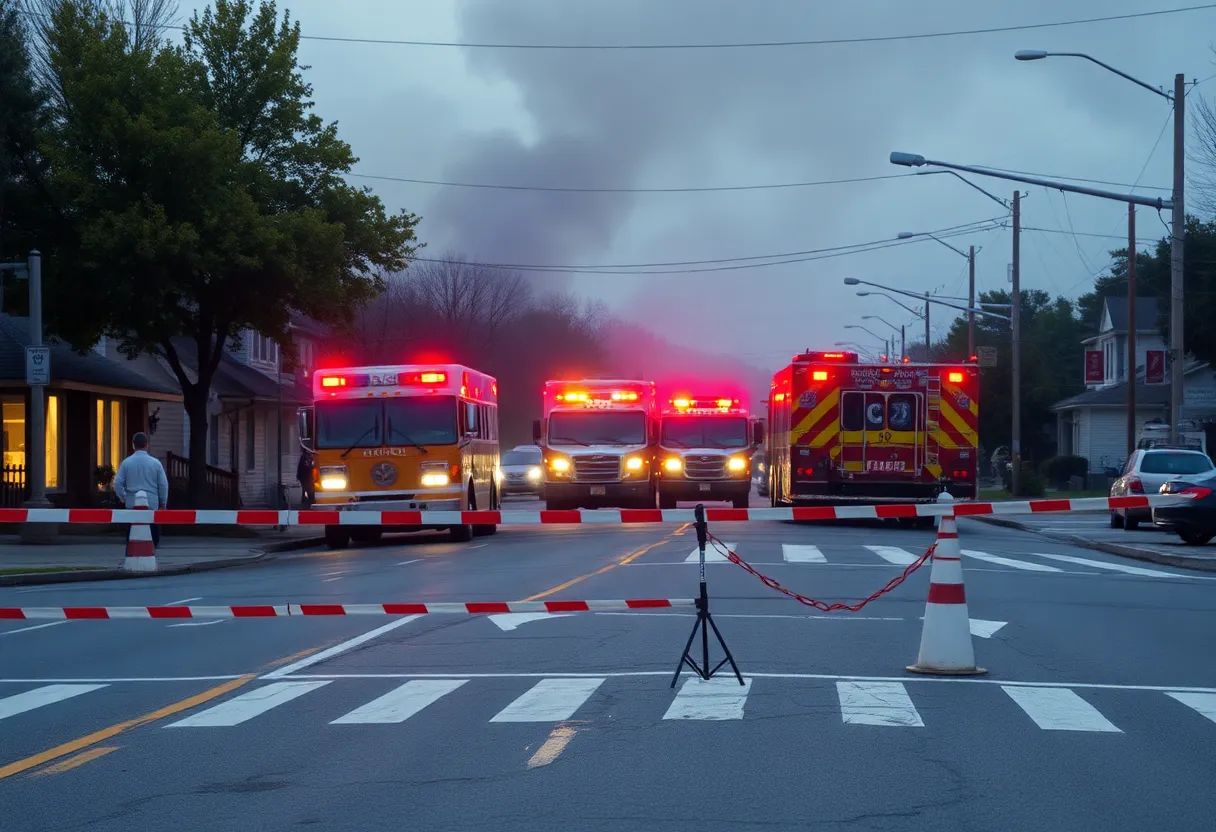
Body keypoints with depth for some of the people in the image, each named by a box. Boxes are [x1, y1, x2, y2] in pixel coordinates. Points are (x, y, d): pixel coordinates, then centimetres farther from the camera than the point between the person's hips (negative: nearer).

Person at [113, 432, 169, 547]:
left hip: (132, 504, 1)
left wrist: (123, 498, 17)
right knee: (153, 534, 5)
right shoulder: (155, 463, -2)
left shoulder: (126, 462, -1)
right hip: (152, 504, -1)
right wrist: (163, 503, 13)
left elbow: (118, 484, -1)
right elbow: (163, 484, 0)